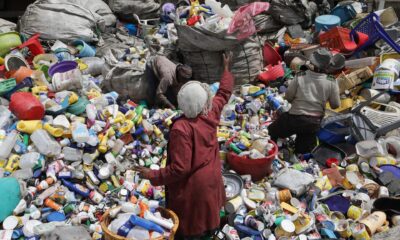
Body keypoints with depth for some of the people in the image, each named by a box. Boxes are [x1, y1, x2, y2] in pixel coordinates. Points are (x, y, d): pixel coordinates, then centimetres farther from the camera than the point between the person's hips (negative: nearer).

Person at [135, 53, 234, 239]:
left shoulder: (181, 128, -32)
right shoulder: (212, 113, -13)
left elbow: (180, 168, -28)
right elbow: (224, 93, 9)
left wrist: (152, 175, -18)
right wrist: (226, 68, 23)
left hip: (192, 186, -7)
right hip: (211, 177, 7)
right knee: (206, 213, 29)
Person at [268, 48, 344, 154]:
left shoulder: (300, 77, -13)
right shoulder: (331, 82, -11)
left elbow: (288, 96, -3)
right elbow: (335, 105, -1)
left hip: (295, 118, -2)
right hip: (315, 122, 2)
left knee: (271, 132, 19)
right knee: (303, 152, 21)